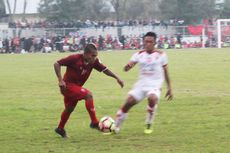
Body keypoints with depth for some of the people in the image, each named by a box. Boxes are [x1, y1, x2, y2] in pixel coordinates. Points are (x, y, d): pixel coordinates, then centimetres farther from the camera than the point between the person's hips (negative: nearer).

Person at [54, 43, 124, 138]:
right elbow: (57, 64, -22)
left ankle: (60, 129, 43)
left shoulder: (94, 61, -10)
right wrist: (60, 80, -29)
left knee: (69, 109, 22)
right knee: (88, 95, -23)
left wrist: (117, 78, -8)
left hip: (76, 87, 8)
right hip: (68, 85, -8)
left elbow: (104, 69, 0)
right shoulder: (75, 58, -25)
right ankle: (94, 122, -19)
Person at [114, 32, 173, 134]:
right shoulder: (139, 55, 4)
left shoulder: (161, 55, 1)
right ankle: (116, 127, 3)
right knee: (128, 102, -13)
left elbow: (165, 72, 9)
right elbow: (126, 69, -5)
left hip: (155, 86, -2)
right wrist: (128, 66, -30)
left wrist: (169, 88, 8)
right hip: (141, 84, 3)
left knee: (152, 98, -34)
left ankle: (149, 125, -13)